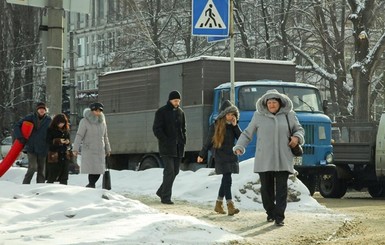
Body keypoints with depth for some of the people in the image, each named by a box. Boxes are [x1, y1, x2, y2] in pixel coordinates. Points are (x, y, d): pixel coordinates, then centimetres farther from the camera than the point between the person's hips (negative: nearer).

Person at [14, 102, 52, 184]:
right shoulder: (30, 118, -1)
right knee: (33, 167, -16)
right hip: (31, 148, -3)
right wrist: (20, 138, -5)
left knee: (41, 170, 5)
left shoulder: (48, 120, 4)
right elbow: (17, 126, 3)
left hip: (43, 149, 3)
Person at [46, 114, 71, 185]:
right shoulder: (51, 130, -3)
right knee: (52, 176, -6)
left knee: (64, 176, 4)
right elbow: (49, 142, -9)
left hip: (64, 155, 5)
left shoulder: (66, 130, 13)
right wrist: (58, 141, -20)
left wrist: (68, 142, -1)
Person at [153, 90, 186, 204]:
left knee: (175, 171, 8)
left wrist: (183, 141, 7)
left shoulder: (180, 112, 14)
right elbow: (156, 129, -9)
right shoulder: (161, 112, -4)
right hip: (166, 148, -6)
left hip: (178, 148, 6)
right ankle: (165, 197, -9)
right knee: (169, 171, -13)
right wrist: (166, 141, -15)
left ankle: (162, 191, 24)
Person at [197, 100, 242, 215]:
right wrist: (201, 155, 6)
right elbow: (208, 142, 2)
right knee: (227, 180, -15)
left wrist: (235, 125, -12)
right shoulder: (215, 126, -5)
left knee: (225, 181, 11)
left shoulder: (233, 126, 6)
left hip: (232, 156, 5)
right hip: (221, 158, -5)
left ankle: (218, 204, 24)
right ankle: (230, 206, -19)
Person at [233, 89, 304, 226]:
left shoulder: (288, 115, 8)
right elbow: (247, 133, 10)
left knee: (281, 189, -6)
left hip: (283, 160, -1)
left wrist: (297, 137, -4)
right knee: (266, 188, 6)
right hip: (264, 160, 1)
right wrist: (239, 147, -3)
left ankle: (279, 217, -7)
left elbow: (299, 129, 19)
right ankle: (270, 213, 24)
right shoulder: (259, 116, 6)